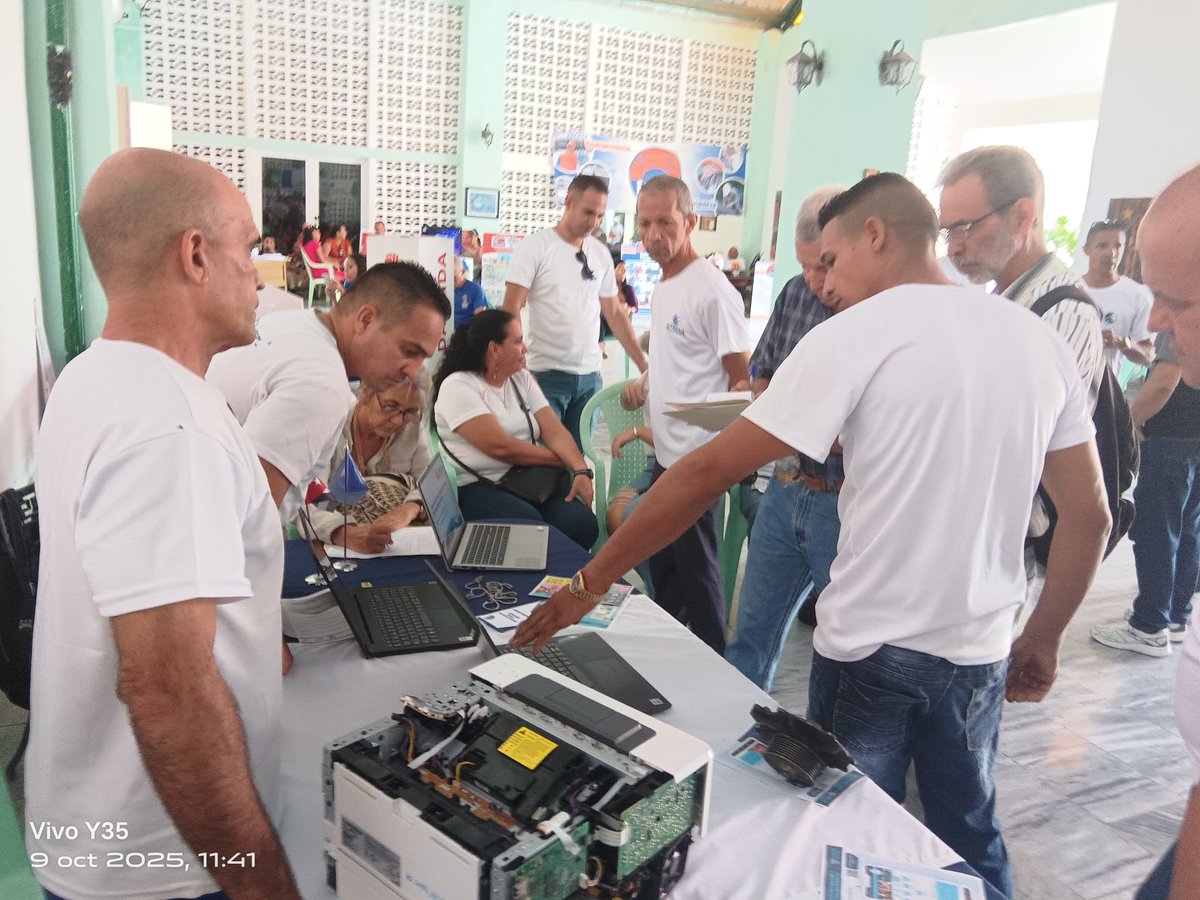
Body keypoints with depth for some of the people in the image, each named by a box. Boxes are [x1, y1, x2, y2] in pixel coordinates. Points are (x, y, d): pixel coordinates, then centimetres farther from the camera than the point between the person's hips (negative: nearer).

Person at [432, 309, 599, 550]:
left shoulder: (522, 379, 16)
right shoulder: (457, 386, -6)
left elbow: (554, 431, 4)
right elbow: (499, 447, -15)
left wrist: (581, 470, -16)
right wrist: (563, 459, -6)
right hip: (478, 488, -5)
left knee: (582, 522, -23)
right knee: (529, 527, -35)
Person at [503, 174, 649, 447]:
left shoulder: (601, 253, 10)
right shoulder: (534, 246, -4)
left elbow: (614, 314, 16)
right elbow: (511, 310, -9)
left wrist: (644, 365, 10)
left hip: (591, 375, 5)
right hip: (547, 374, -4)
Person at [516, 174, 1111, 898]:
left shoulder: (857, 333, -14)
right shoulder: (1038, 338, 1)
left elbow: (709, 470, -16)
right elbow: (1090, 516, 6)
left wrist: (590, 583, -11)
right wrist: (1043, 640, 17)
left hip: (872, 647, -5)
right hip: (981, 650, 5)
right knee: (972, 838, 25)